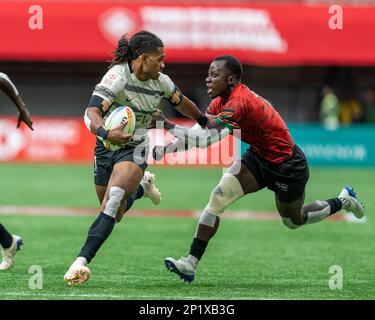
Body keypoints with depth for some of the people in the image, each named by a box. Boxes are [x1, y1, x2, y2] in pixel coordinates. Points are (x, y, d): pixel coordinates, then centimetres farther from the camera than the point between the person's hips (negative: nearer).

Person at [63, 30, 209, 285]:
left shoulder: (161, 82, -4)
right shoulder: (118, 76, -21)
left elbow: (182, 103, 19)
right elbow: (92, 113, -33)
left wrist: (204, 121, 33)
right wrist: (105, 133, -53)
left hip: (135, 148, 1)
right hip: (107, 147, -1)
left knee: (113, 200, -24)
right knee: (114, 214, 10)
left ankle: (82, 260, -30)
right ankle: (143, 186, 42)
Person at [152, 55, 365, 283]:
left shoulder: (239, 102, -33)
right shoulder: (221, 100, -6)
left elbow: (206, 139, -39)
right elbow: (199, 133, -7)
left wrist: (168, 125, -41)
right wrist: (166, 147, -21)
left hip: (287, 167, -8)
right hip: (259, 158, 8)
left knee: (294, 221, 15)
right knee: (219, 196, -12)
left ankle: (344, 201, 41)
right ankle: (190, 263, -12)